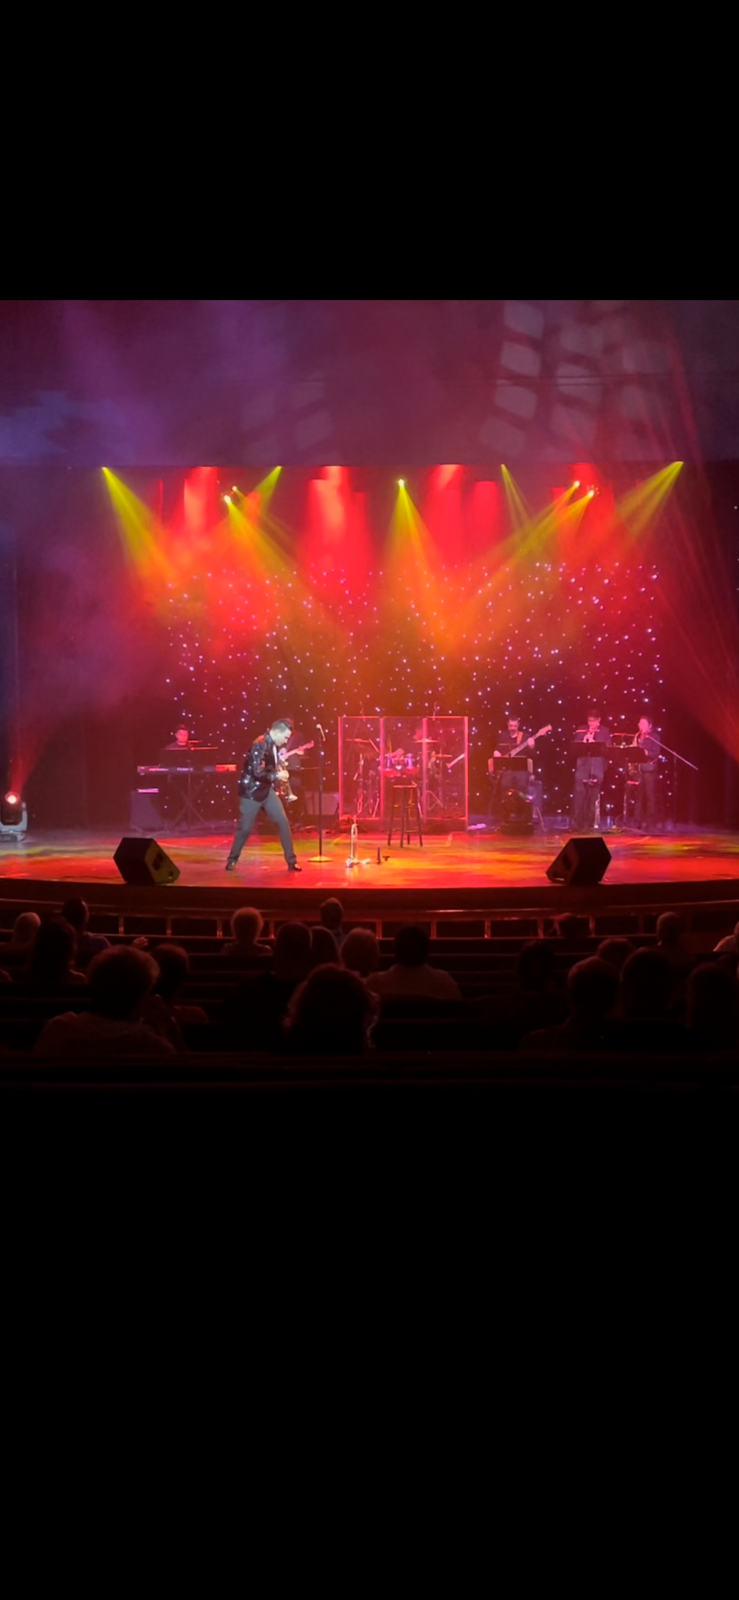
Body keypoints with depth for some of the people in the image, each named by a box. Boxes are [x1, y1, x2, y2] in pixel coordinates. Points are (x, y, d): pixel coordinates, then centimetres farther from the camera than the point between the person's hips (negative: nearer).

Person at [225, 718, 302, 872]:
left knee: (283, 822, -2)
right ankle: (232, 860, 21)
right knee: (245, 828, 1)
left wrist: (279, 766, 6)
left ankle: (291, 861, 4)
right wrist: (276, 775, -20)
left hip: (267, 789, 7)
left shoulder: (273, 744, 4)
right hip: (252, 791, -7)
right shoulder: (260, 745, -23)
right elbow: (258, 772, -29)